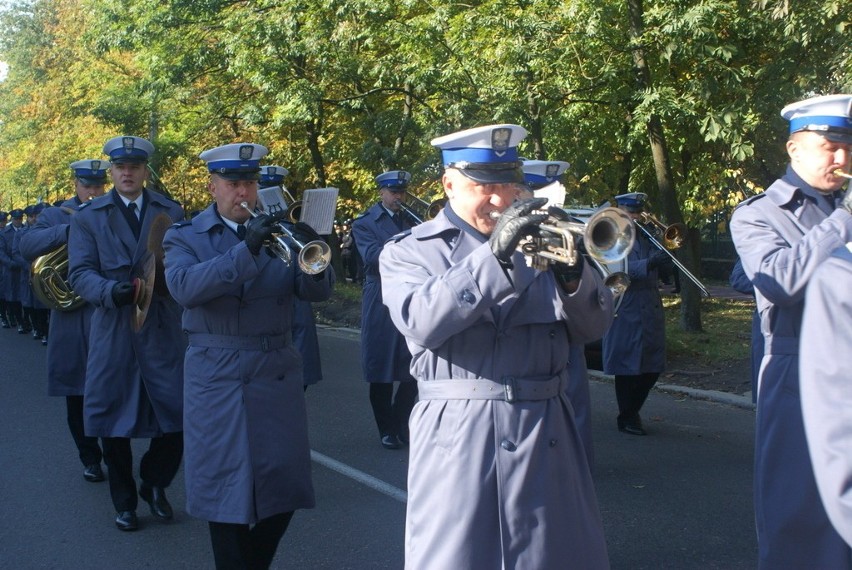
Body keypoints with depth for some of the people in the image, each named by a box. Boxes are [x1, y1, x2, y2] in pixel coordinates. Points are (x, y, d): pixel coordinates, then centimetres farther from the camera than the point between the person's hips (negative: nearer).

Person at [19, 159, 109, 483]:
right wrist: (71, 229, -23)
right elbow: (27, 245, -10)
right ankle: (90, 459, 21)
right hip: (71, 319, 1)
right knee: (77, 394, 7)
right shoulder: (55, 216, 8)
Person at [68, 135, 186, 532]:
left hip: (164, 329, 1)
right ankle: (124, 502, 24)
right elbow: (79, 273, -3)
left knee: (177, 416, -1)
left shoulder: (172, 213, 9)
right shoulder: (88, 217, 5)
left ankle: (155, 484, 25)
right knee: (112, 419, 6)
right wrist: (111, 290, -23)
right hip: (112, 331, 0)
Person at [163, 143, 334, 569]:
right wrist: (247, 250, -28)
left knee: (283, 488, 6)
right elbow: (183, 287, -19)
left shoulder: (277, 233, 9)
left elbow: (318, 291, -1)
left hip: (277, 376, 3)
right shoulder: (184, 238, 2)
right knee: (226, 490, 2)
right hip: (217, 379, -2)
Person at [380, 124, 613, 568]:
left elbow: (594, 326, 6)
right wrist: (495, 254, -25)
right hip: (459, 437, -3)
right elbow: (421, 322, -18)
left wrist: (573, 275, -15)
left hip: (545, 437, 3)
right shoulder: (409, 252, 3)